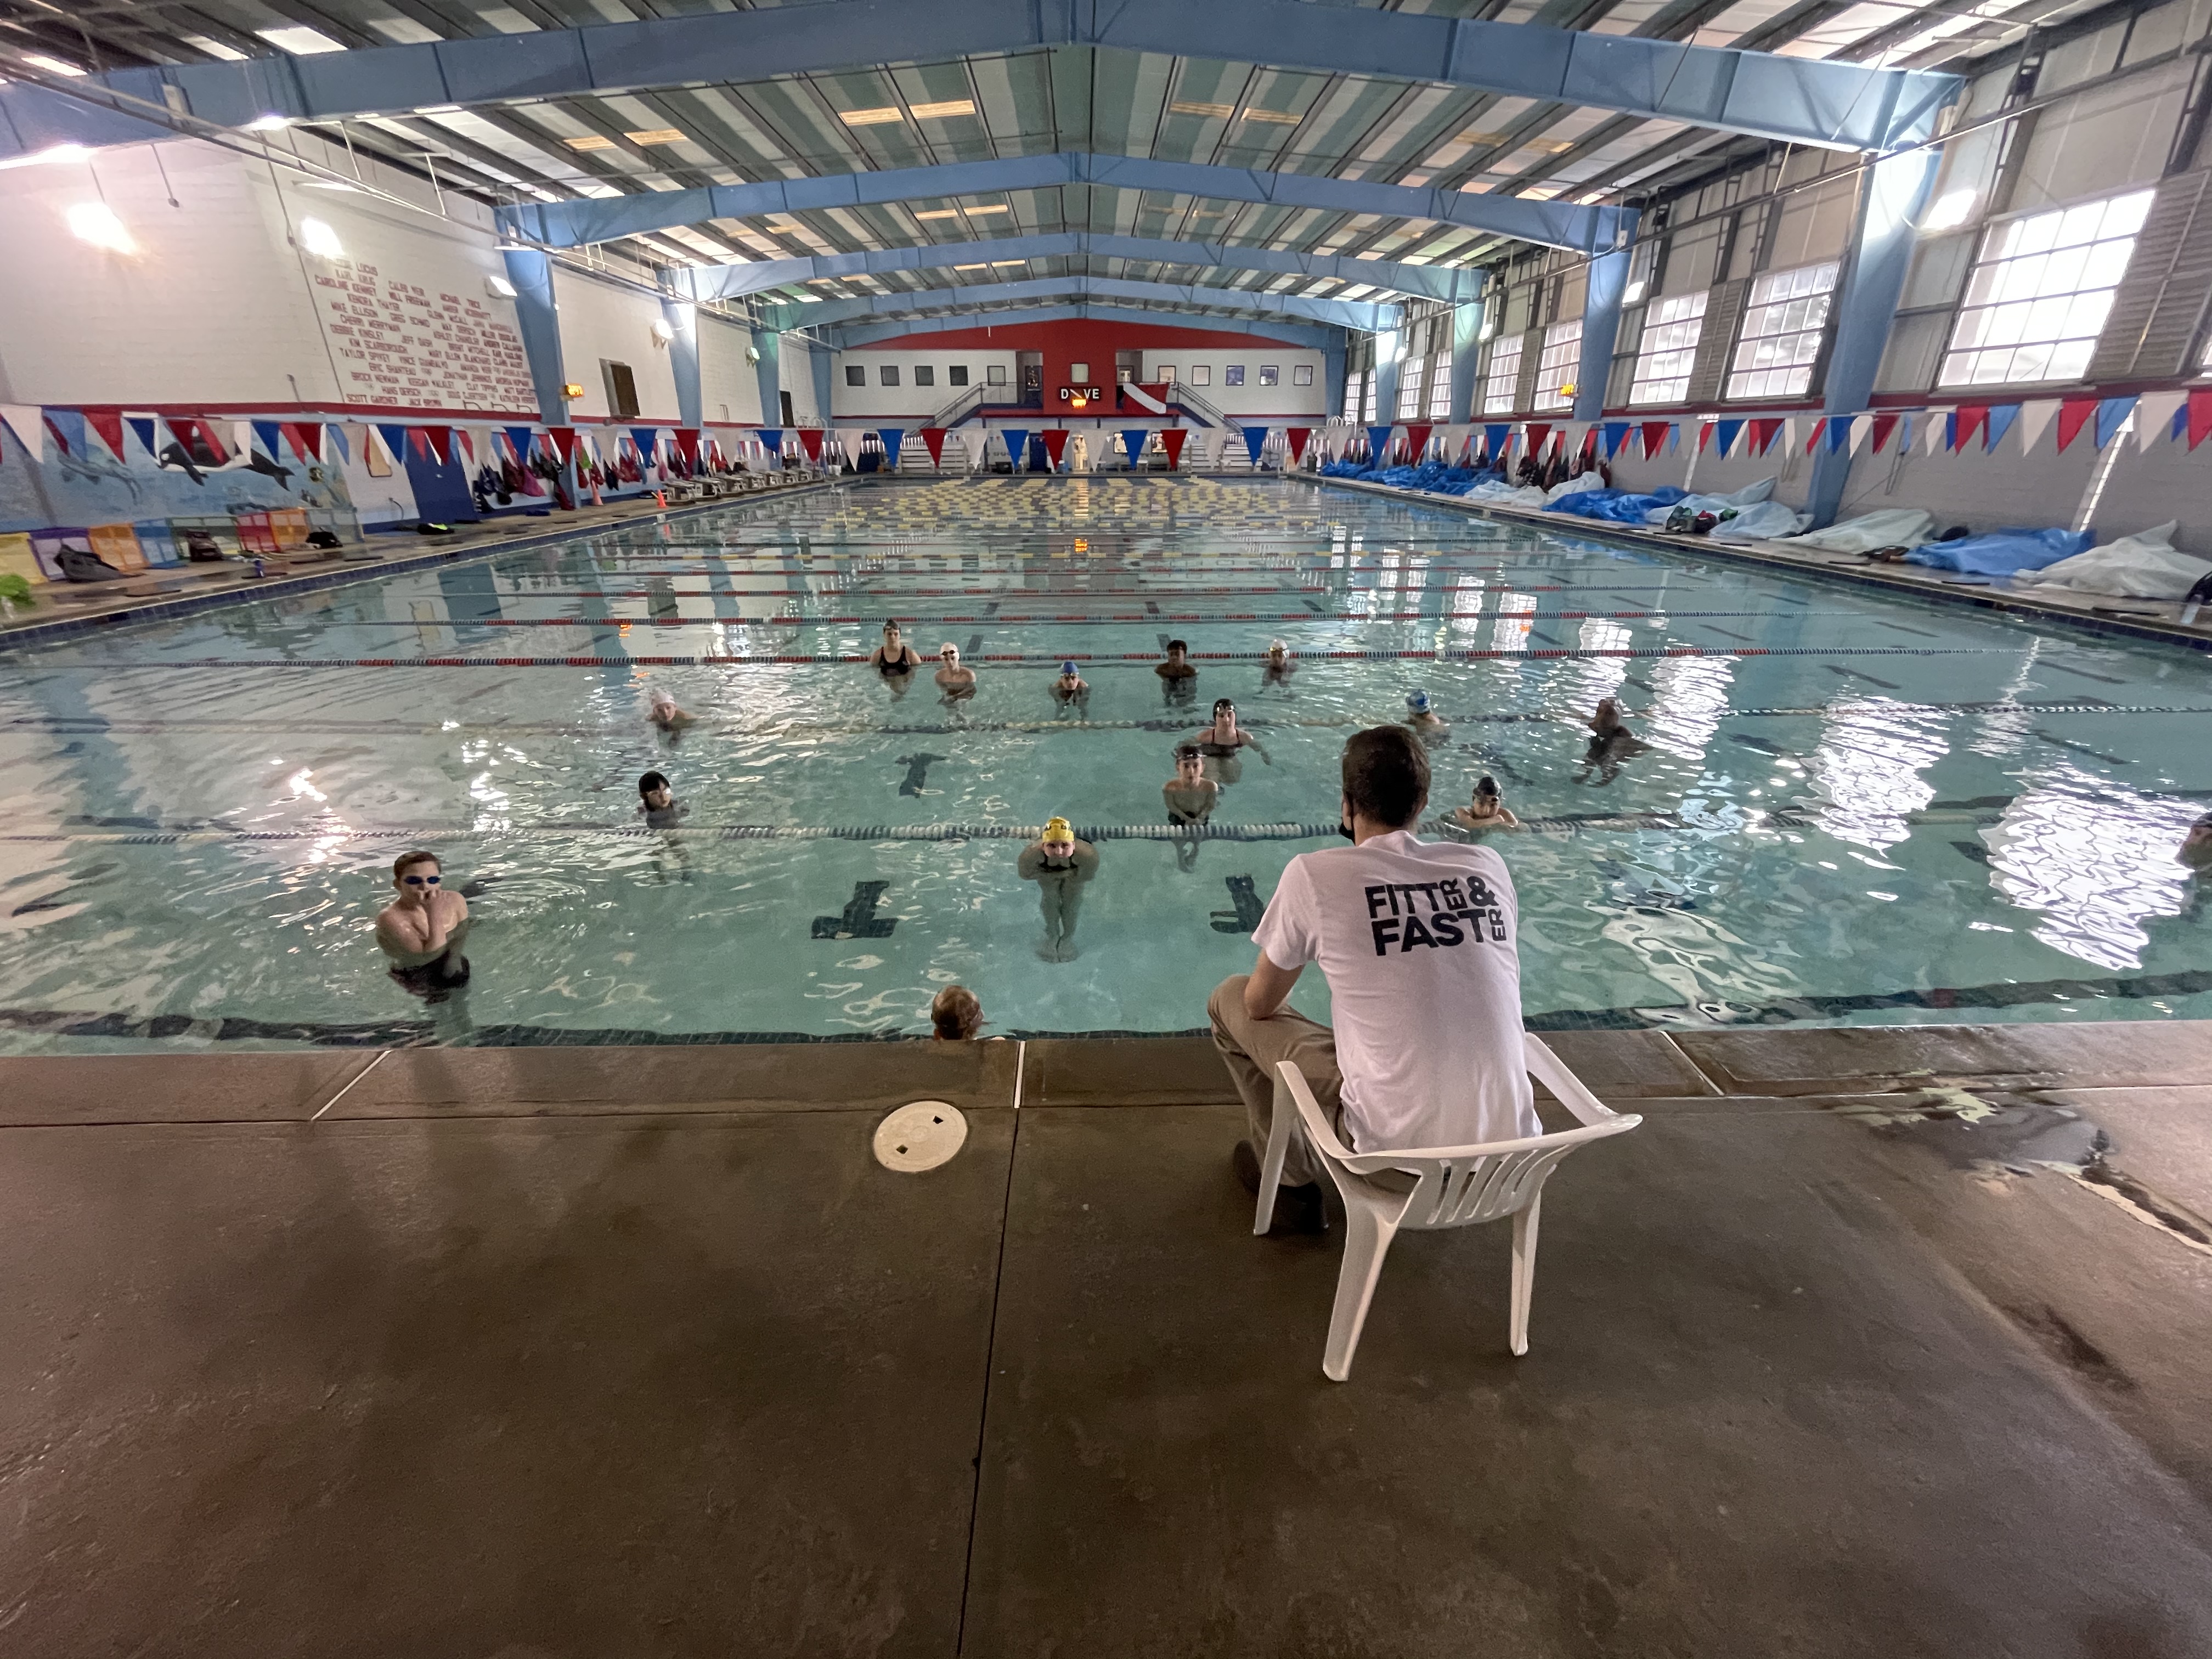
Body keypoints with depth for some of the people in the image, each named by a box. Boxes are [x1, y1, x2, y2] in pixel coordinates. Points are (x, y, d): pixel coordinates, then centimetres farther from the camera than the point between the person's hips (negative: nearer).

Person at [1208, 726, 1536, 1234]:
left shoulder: (1314, 873, -11)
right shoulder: (1489, 867, 2)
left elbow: (1259, 1005, 2)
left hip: (1397, 1153, -5)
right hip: (1509, 1155, 5)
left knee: (1229, 1001, 13)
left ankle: (1293, 1184, 26)